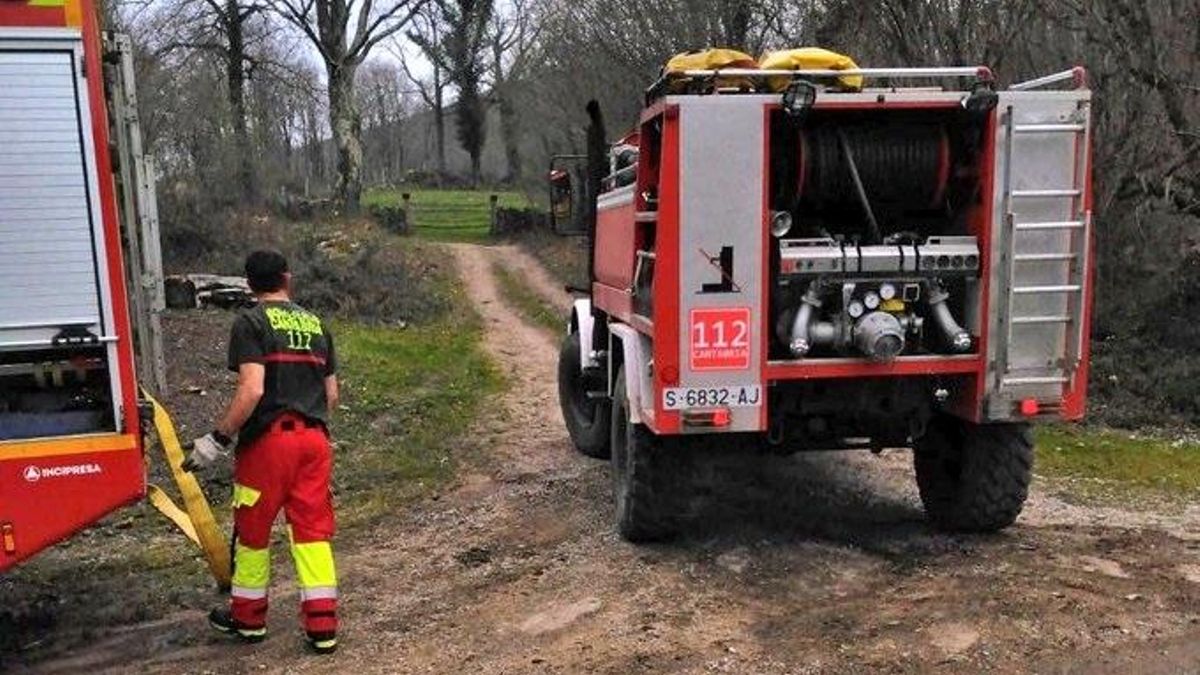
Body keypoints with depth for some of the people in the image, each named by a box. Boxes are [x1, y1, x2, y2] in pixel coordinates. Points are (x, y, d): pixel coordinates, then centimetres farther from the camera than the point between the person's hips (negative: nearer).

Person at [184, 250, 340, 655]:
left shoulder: (250, 322, -5)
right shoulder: (316, 324, 12)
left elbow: (252, 391, -17)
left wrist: (218, 439, -10)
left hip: (268, 439, -4)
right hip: (314, 439, 5)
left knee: (253, 531, 13)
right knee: (312, 531, 8)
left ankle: (248, 617, 29)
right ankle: (323, 627, 9)